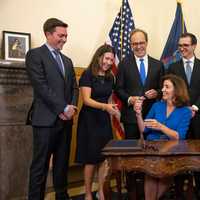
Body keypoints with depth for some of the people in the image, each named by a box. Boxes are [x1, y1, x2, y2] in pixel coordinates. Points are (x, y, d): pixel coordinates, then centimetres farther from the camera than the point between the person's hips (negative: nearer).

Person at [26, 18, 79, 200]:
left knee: (62, 163, 13)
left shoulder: (67, 61, 19)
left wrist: (71, 108, -3)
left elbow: (74, 87, 16)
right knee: (40, 165, -1)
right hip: (46, 119, -6)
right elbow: (41, 86, -13)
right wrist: (64, 108, -14)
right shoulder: (35, 55, -3)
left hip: (66, 119, 7)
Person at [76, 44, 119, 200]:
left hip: (104, 120, 6)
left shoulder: (110, 77, 9)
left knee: (104, 157, 5)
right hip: (89, 120, -5)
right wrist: (105, 106, -32)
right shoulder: (87, 75, -10)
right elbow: (87, 100, -18)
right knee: (91, 158, 0)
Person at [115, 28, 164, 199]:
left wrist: (157, 93, -11)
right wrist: (129, 99, -15)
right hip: (131, 115, -1)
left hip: (152, 115, 2)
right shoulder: (124, 64, 4)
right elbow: (118, 89, 2)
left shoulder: (158, 65, 9)